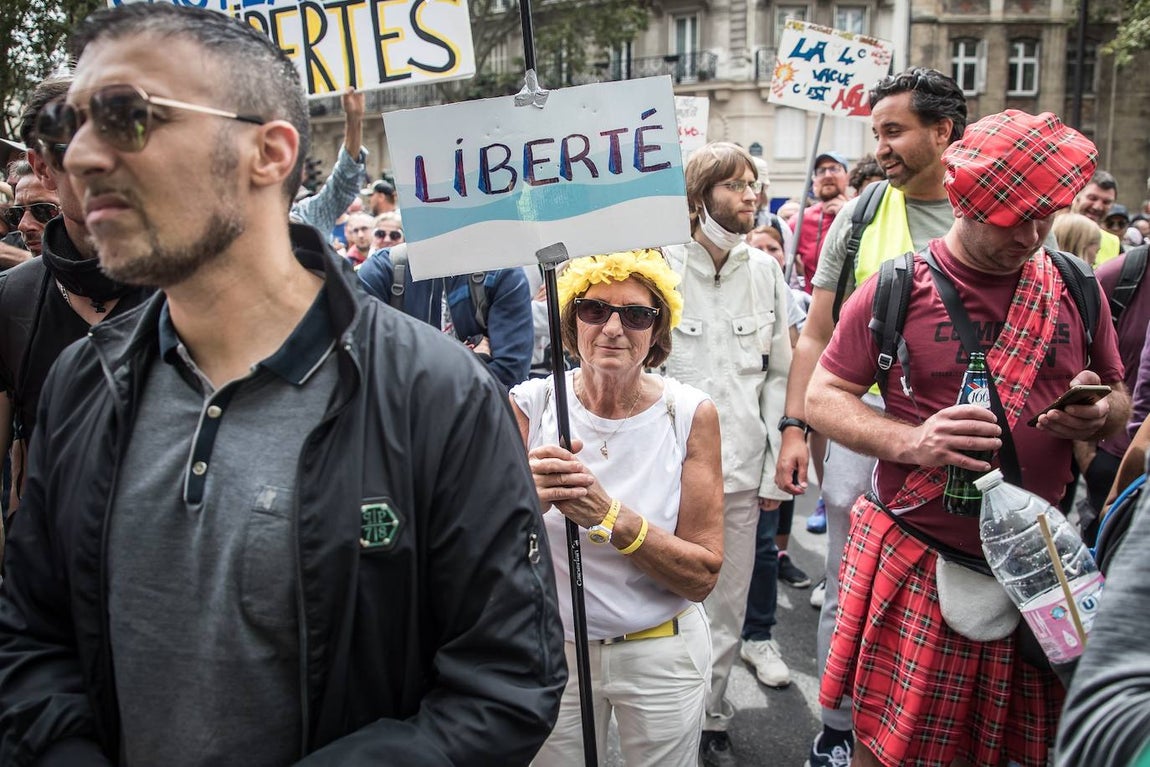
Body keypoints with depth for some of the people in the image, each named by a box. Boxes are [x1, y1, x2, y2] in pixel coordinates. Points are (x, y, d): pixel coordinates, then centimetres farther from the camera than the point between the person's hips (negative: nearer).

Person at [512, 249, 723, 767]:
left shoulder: (690, 413, -12)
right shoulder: (530, 405, -11)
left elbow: (702, 577, -12)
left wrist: (610, 516, -28)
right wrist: (528, 499, -35)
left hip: (662, 652, 0)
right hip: (551, 650, 0)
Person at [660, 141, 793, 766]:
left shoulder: (765, 272, 8)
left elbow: (779, 374, 9)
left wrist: (777, 469, 6)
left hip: (741, 465, 3)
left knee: (727, 606, 12)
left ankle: (712, 716, 31)